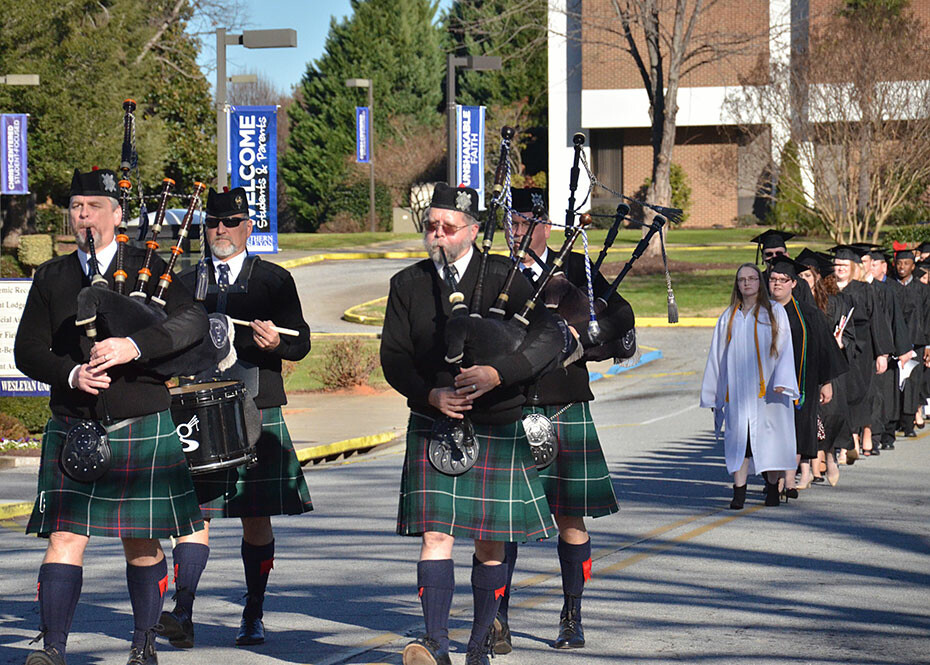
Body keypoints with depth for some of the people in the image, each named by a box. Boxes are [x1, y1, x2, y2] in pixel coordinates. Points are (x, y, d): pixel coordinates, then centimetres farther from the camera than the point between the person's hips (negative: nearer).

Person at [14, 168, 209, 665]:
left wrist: (133, 346, -26)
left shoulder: (150, 269, 3)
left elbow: (192, 322, -11)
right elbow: (28, 350, 5)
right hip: (72, 431, 1)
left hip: (143, 430, -1)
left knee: (142, 543, 8)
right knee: (64, 539, -9)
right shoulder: (51, 278, 10)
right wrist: (71, 375, -15)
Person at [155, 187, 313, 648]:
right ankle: (183, 614, -17)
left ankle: (253, 618, 16)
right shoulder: (187, 283, 13)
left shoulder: (274, 280, 6)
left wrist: (275, 342, -18)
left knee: (256, 519, 5)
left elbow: (301, 342, 3)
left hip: (258, 415, -1)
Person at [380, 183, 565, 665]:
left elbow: (548, 337, -12)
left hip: (498, 430, -1)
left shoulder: (505, 277, -2)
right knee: (435, 535, -11)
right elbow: (393, 358, 2)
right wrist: (430, 394, -15)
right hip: (434, 427, 1)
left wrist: (498, 373, -26)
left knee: (490, 543, 6)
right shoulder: (407, 285, 6)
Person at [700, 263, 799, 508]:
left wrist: (781, 381, -14)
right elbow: (717, 356, 15)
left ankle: (773, 488, 8)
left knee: (770, 438, -2)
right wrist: (714, 395, 12)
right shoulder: (728, 318, 14)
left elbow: (784, 348, -1)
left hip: (766, 386, -2)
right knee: (739, 439, -4)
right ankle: (739, 491, -6)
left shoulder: (774, 312, 6)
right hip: (738, 391, 2)